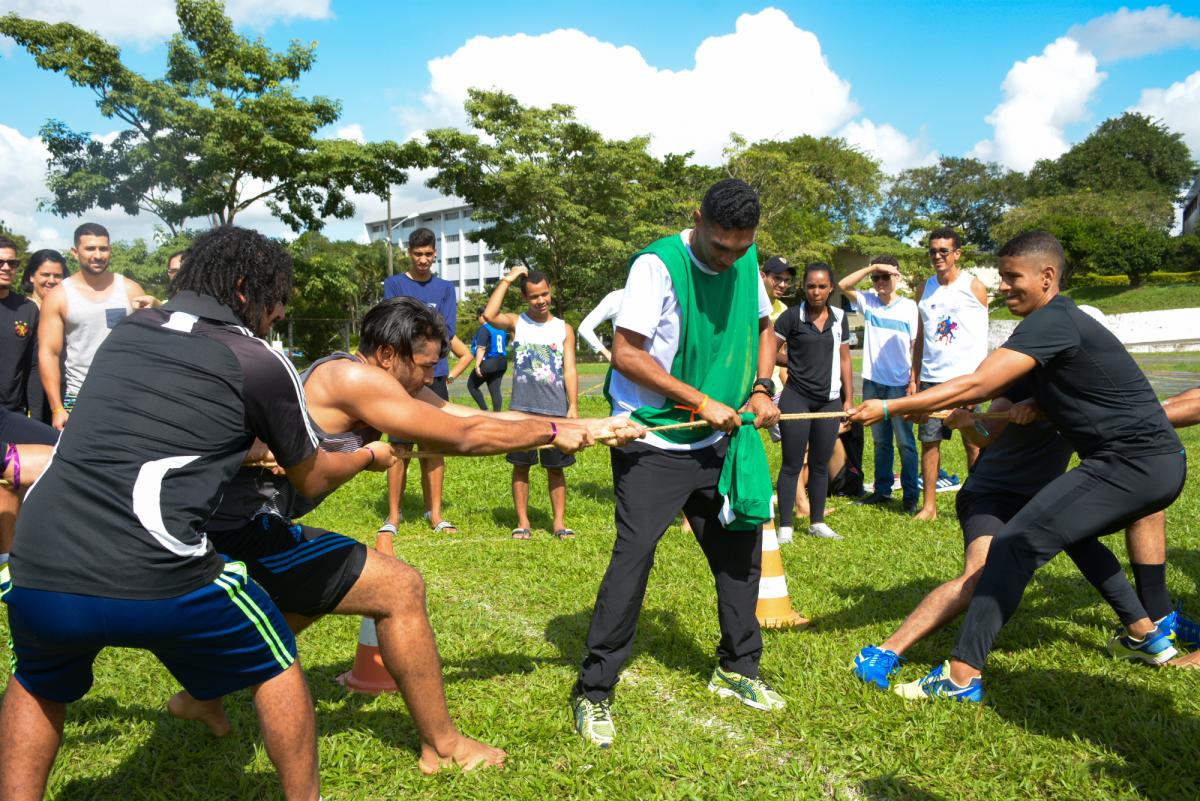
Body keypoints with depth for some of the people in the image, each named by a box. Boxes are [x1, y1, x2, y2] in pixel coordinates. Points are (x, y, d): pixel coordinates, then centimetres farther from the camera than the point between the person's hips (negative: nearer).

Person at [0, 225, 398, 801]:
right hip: (155, 579, -5)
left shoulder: (126, 332, 17)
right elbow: (313, 479, 16)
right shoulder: (259, 363, 2)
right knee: (275, 664, 22)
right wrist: (370, 457, 35)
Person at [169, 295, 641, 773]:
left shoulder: (385, 384, 9)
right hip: (245, 531, -10)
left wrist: (588, 426, 9)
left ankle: (201, 695, 40)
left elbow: (481, 418, 8)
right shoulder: (353, 378, -18)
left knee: (320, 591, 34)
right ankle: (443, 747, 5)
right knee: (401, 589, -8)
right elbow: (467, 437, -17)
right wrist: (554, 431, -3)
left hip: (234, 526, 10)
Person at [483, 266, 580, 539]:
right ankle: (523, 522, 15)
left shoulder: (564, 329, 8)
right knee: (521, 466, 5)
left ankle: (559, 522, 15)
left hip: (556, 410, 1)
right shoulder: (516, 323, 5)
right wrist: (507, 280, -9)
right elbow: (489, 315, -16)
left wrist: (573, 407, -4)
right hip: (522, 408, -1)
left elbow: (570, 370, 4)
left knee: (556, 468, 6)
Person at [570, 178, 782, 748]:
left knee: (741, 547, 12)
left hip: (716, 442, 7)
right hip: (652, 444, -7)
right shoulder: (657, 264, -17)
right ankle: (593, 692, 4)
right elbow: (625, 353, -21)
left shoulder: (747, 262, 4)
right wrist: (703, 402, -21)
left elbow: (763, 327, 20)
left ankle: (737, 668, 33)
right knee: (633, 556, -10)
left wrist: (761, 390, 3)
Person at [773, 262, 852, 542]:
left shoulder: (839, 317, 6)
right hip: (796, 398, -4)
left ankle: (817, 522, 23)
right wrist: (795, 361, -4)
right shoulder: (792, 316, -7)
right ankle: (785, 526, 5)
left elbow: (844, 359, 12)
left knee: (820, 464, 11)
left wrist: (848, 398, 10)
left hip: (829, 400, 4)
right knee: (792, 464, -1)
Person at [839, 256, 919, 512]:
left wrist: (914, 381, -9)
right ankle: (882, 490, 23)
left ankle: (911, 495, 8)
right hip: (872, 383, 4)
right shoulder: (868, 301, 5)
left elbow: (916, 346, -4)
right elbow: (843, 285, -7)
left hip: (900, 384, -4)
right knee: (880, 441, 14)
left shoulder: (909, 306, -3)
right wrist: (871, 267, -12)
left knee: (905, 442, 0)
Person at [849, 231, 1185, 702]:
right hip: (1158, 465, 11)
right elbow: (993, 389, 19)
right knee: (1074, 530, 32)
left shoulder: (1052, 322, -16)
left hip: (1131, 464, -11)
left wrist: (889, 408, -24)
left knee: (1015, 544, -17)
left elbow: (976, 385, -25)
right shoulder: (1057, 320, 16)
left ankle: (962, 675, -17)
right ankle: (1145, 633, 39)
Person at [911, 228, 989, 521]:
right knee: (929, 440, 2)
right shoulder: (924, 289, 12)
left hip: (966, 378, -3)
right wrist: (914, 378, 7)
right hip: (932, 378, 4)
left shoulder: (974, 287, 1)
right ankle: (929, 506, 8)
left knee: (973, 443, 1)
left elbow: (982, 337, 3)